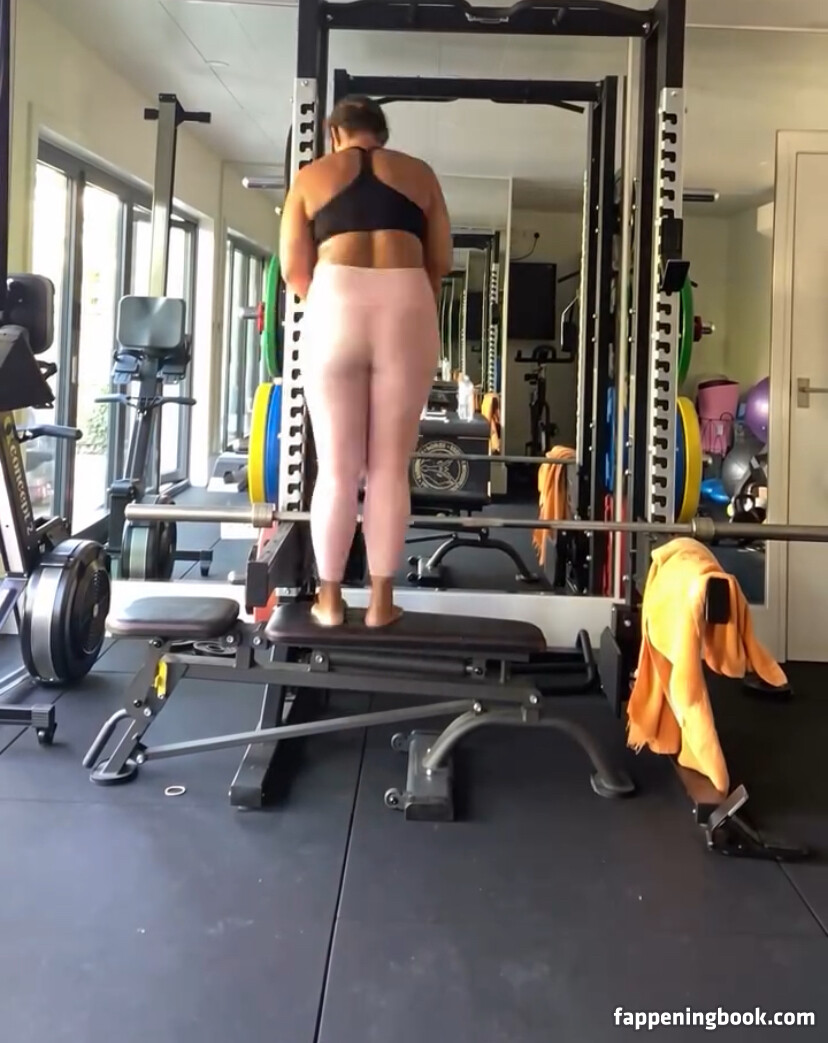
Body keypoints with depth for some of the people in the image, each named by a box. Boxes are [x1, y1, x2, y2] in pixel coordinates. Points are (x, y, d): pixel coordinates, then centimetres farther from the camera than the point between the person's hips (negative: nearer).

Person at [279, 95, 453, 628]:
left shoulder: (312, 175, 16)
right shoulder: (419, 174, 19)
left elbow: (294, 268, 10)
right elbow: (441, 261, 16)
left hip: (336, 307, 0)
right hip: (408, 309, 1)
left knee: (337, 467, 6)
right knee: (390, 467, 5)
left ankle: (330, 597, 12)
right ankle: (382, 599, 9)